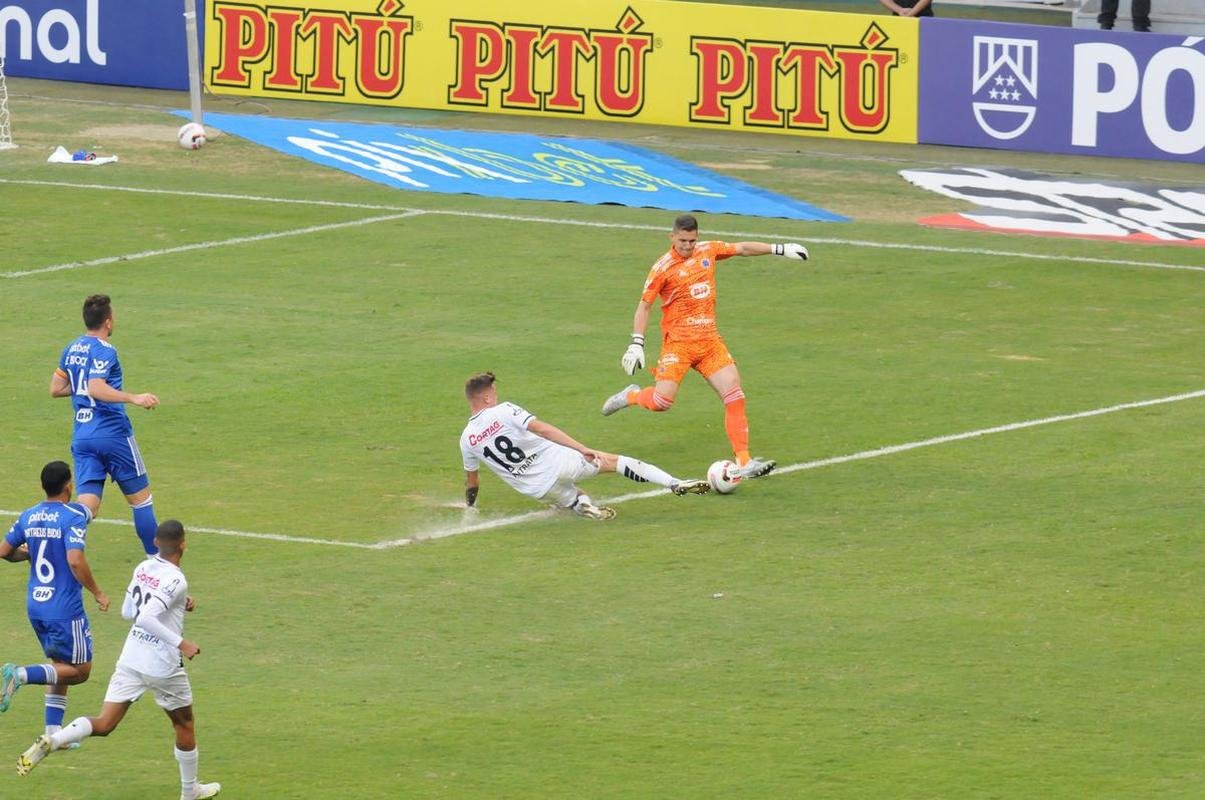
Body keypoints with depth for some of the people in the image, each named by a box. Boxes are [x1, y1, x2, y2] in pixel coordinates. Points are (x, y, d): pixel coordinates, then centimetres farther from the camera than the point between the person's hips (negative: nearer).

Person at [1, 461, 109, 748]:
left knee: (61, 667, 20)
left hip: (35, 606, 7)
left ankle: (52, 733, 14)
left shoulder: (29, 516, 6)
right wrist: (97, 593, -13)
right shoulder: (74, 516, -14)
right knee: (80, 670, 2)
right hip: (65, 609, -7)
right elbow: (75, 560, -24)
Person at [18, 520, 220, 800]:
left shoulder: (143, 568, 4)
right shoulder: (175, 580, -18)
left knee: (103, 724, 1)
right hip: (164, 666, -6)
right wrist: (180, 643, -26)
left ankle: (51, 741, -24)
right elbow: (146, 618, -29)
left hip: (131, 659, 6)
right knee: (184, 726, 18)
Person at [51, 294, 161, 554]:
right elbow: (96, 389, -27)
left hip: (81, 436, 6)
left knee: (87, 507, -1)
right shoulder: (103, 350, -12)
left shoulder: (71, 350, 12)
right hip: (112, 433, -6)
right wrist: (134, 398, -33)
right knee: (141, 498, 10)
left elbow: (56, 389, 19)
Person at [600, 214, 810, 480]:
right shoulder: (663, 268, -8)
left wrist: (780, 249, 23)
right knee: (662, 400, -16)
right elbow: (644, 305, -4)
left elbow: (742, 248, 22)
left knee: (734, 395, -8)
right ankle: (631, 396, 20)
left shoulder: (708, 251, 7)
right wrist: (636, 344, -11)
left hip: (710, 340, 5)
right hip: (678, 343, -5)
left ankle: (744, 462, -6)